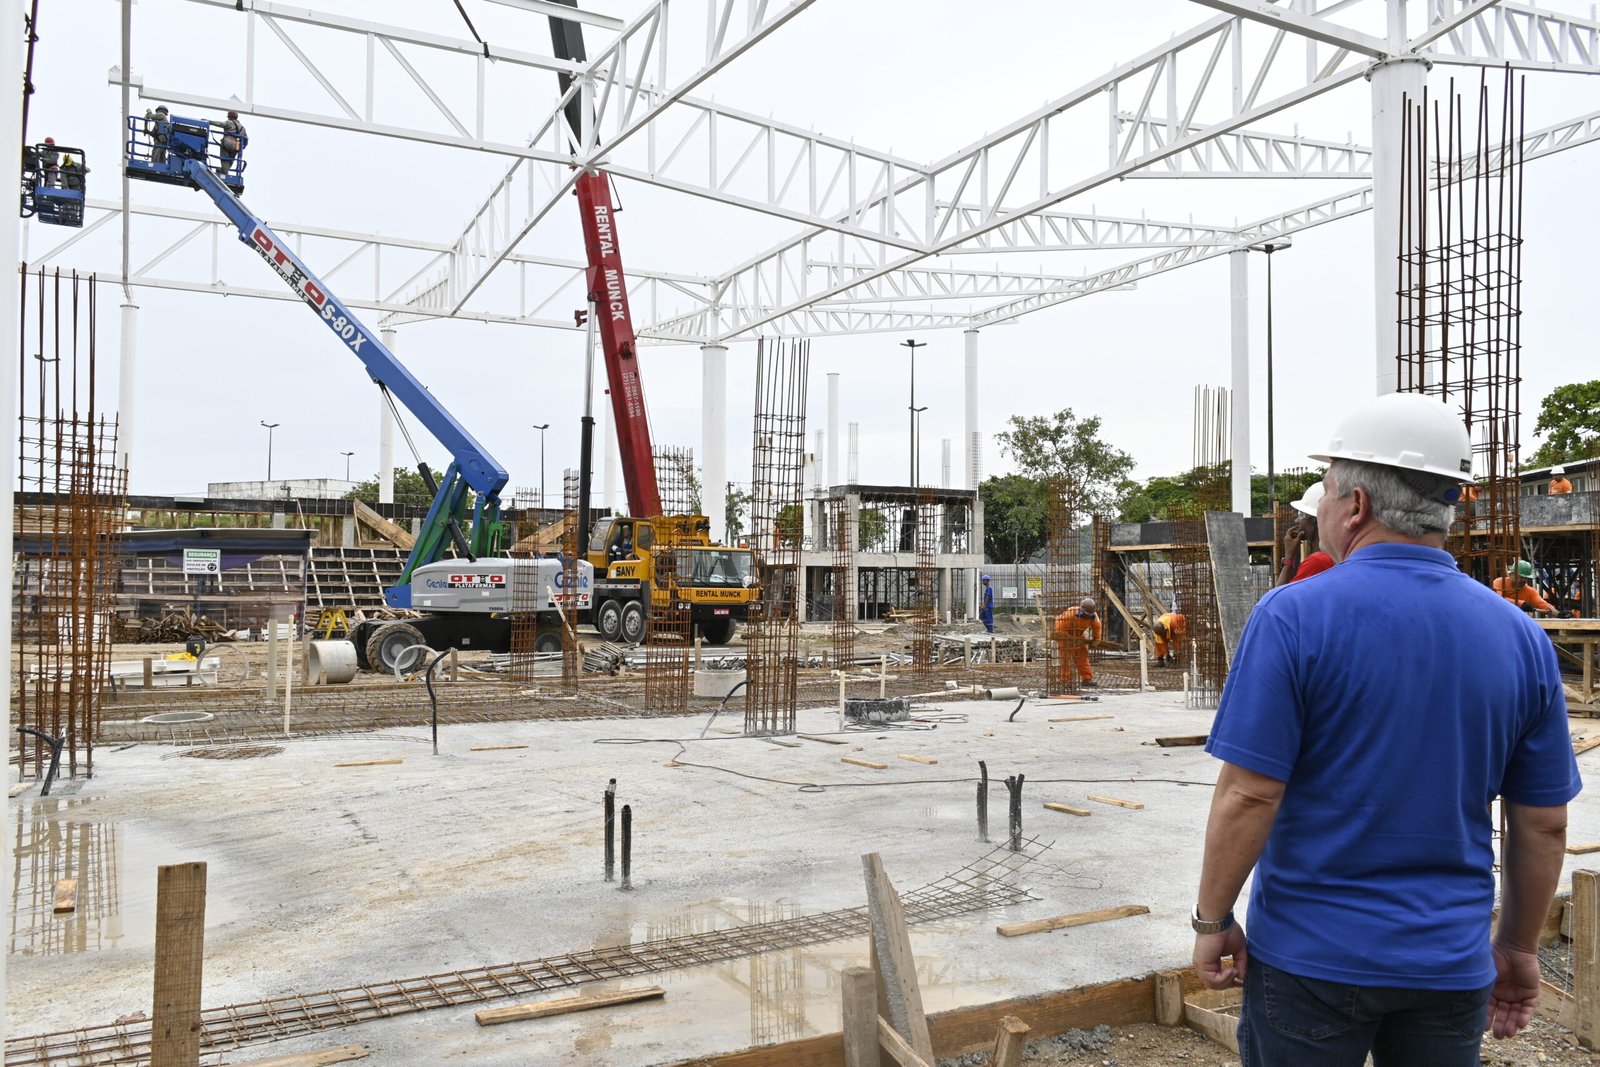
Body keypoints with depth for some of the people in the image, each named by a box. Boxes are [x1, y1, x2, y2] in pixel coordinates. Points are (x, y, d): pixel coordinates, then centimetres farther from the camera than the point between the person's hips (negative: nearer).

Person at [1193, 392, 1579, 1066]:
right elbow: (1544, 824, 4)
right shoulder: (1521, 638, -2)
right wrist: (1518, 947, 16)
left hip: (1310, 955, -4)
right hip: (1452, 963, 4)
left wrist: (1212, 920, -6)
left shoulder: (1293, 618, -17)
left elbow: (1248, 795, -18)